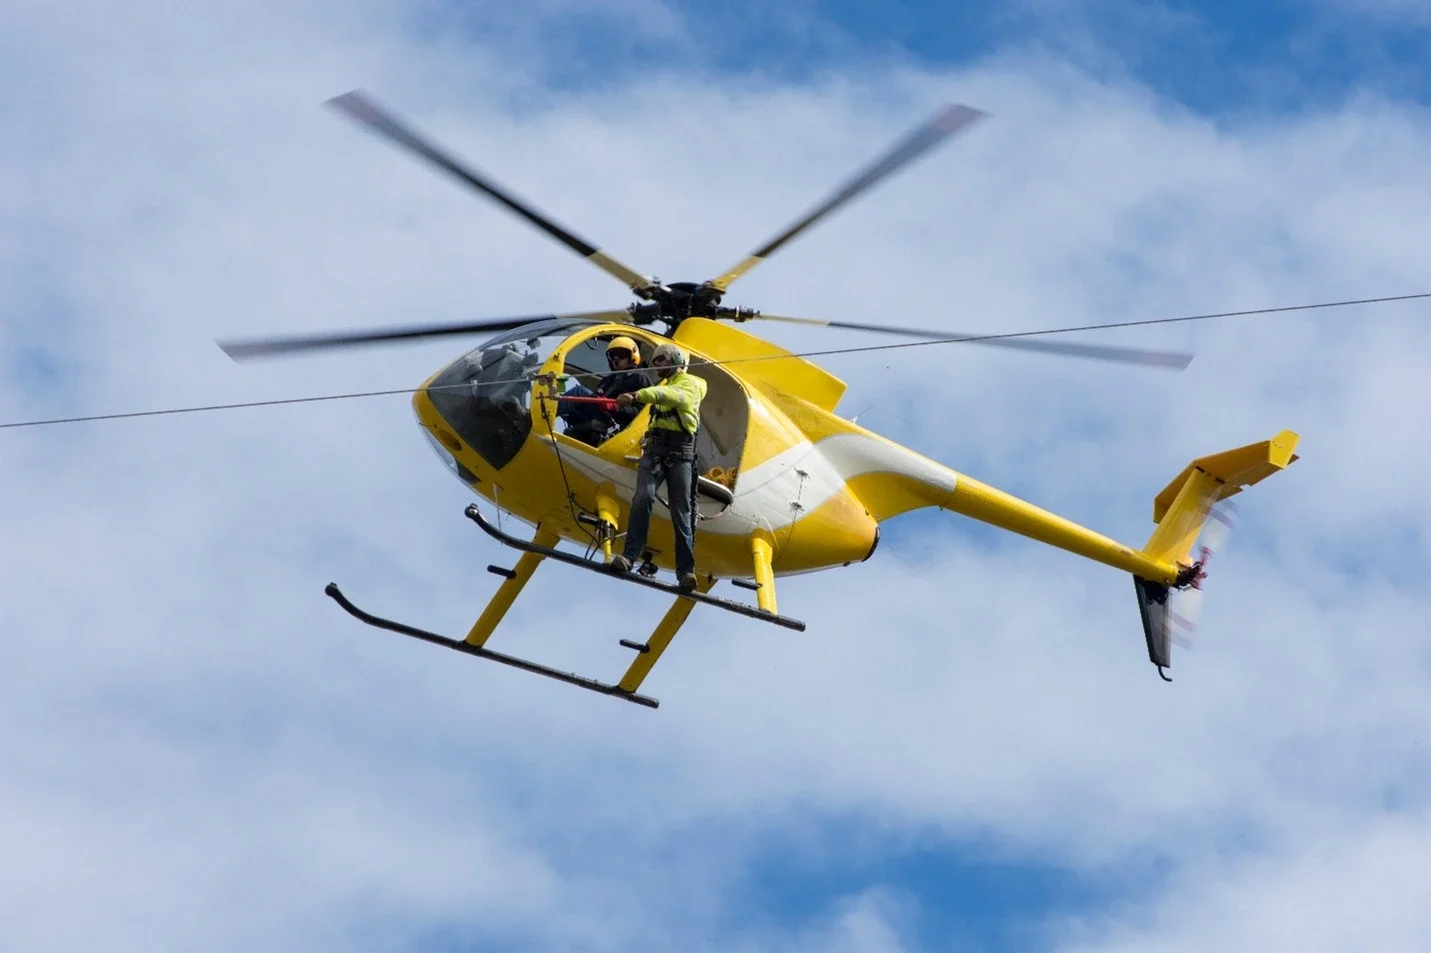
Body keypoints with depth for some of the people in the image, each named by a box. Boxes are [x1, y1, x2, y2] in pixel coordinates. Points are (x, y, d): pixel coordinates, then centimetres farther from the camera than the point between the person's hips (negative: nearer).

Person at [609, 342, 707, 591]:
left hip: (680, 451, -5)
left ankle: (686, 570, -10)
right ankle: (629, 556, -30)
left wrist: (638, 396, -30)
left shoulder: (690, 384, 5)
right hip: (655, 448, 5)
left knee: (681, 512, -8)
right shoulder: (664, 387, 32)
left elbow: (673, 396, -18)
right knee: (643, 497, -19)